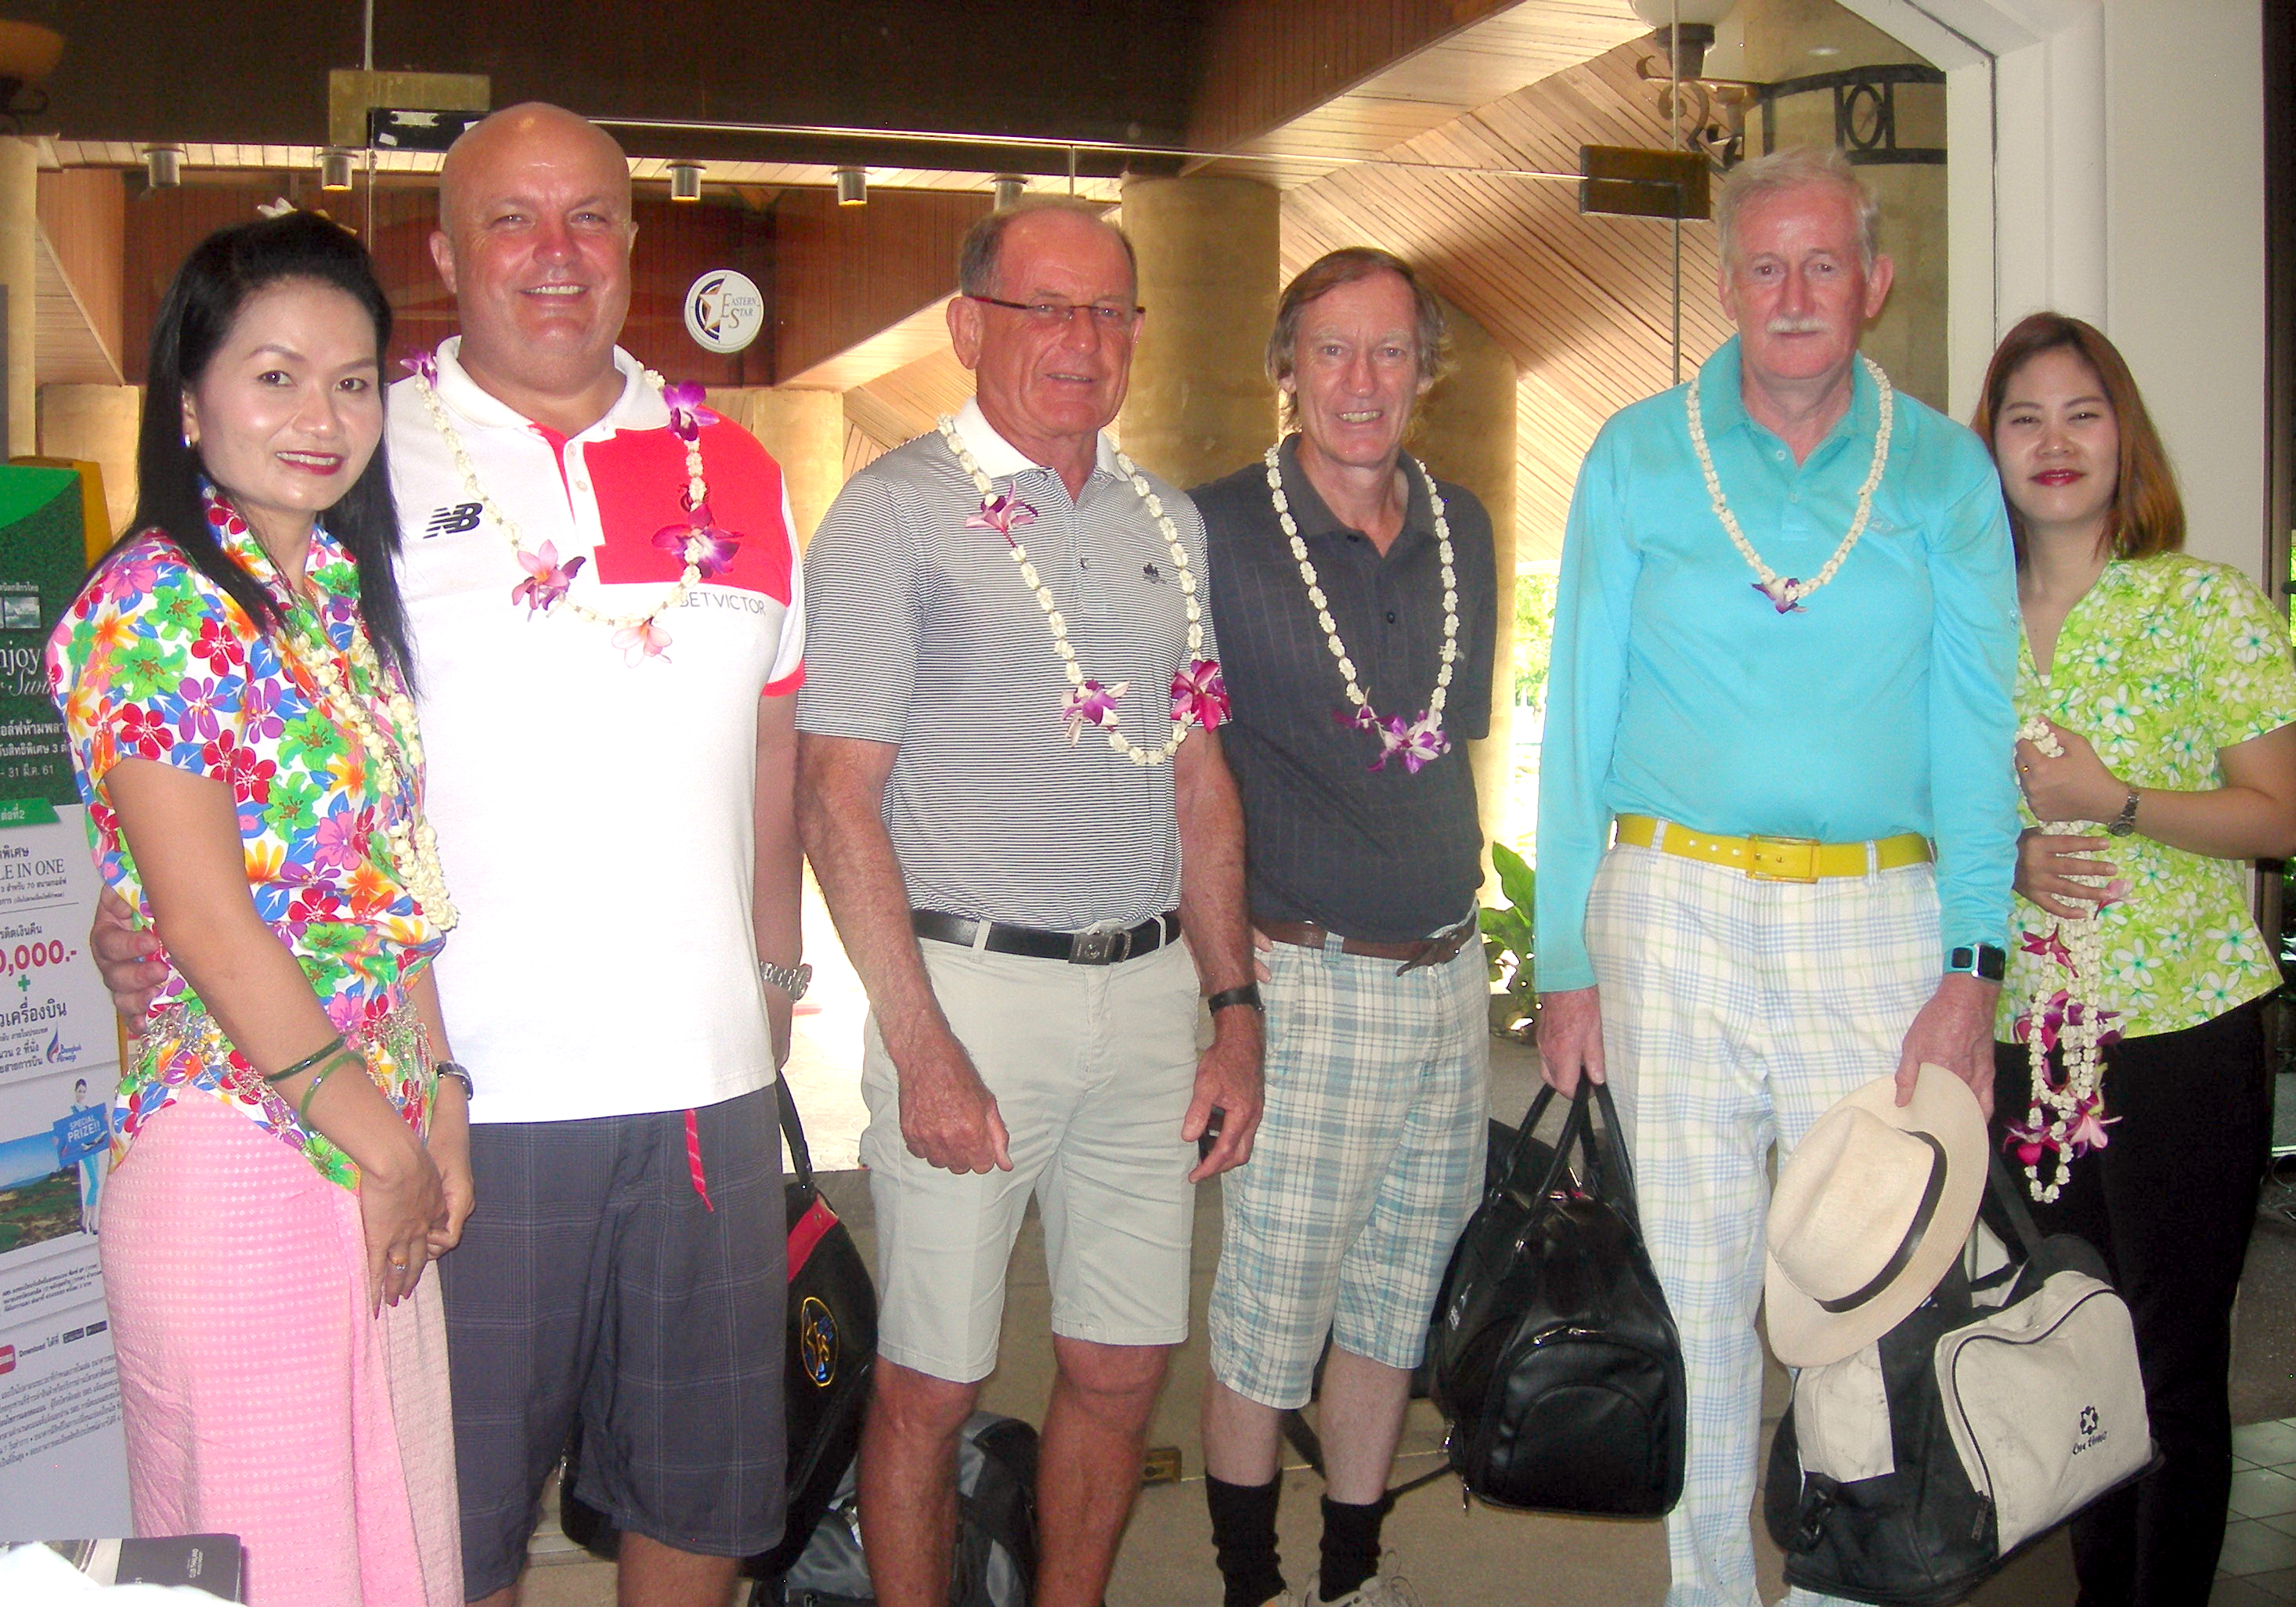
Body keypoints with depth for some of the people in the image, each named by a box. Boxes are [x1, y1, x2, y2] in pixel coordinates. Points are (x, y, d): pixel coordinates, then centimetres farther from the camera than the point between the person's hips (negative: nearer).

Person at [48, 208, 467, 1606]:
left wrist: (438, 1101, 7)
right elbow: (209, 926, -15)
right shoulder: (147, 610, -12)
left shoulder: (351, 589, 11)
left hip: (377, 1147, 7)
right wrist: (380, 1138, -10)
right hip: (231, 1155, -7)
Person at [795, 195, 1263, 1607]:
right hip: (972, 982, -5)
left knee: (1125, 1365, 11)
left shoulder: (1169, 522, 13)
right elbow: (838, 792, -9)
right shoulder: (900, 511, -4)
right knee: (932, 1382, 3)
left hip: (1149, 989, 5)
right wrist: (921, 1045, -15)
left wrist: (1235, 1009, 10)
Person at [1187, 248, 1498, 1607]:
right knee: (1270, 1313, 2)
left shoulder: (1464, 530, 9)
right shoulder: (1218, 534, -9)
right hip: (1308, 981, -5)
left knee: (1399, 1295, 15)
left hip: (1451, 976, 6)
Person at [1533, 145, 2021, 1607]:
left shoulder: (1946, 472, 6)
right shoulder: (1638, 457, 5)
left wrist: (1974, 962, -8)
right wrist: (1565, 954, -1)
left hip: (1879, 921, 0)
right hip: (1674, 914, 0)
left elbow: (1973, 728, 3)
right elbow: (1578, 719, 4)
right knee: (1691, 1284, 6)